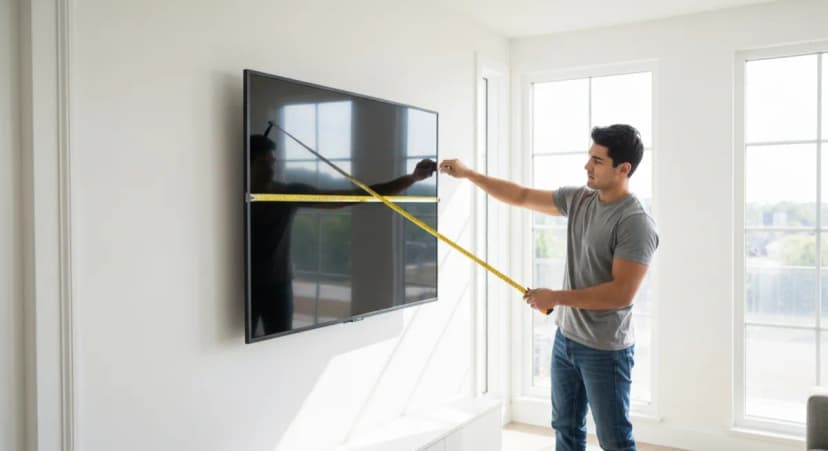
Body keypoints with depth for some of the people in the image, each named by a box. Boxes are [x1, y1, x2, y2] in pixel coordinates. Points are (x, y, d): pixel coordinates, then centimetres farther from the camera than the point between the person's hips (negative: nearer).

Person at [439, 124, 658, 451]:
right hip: (565, 338, 7)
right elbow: (521, 196, 10)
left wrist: (555, 298, -21)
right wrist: (468, 174, 6)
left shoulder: (636, 224, -21)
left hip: (605, 351, -7)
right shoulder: (577, 199, 2)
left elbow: (621, 292, -26)